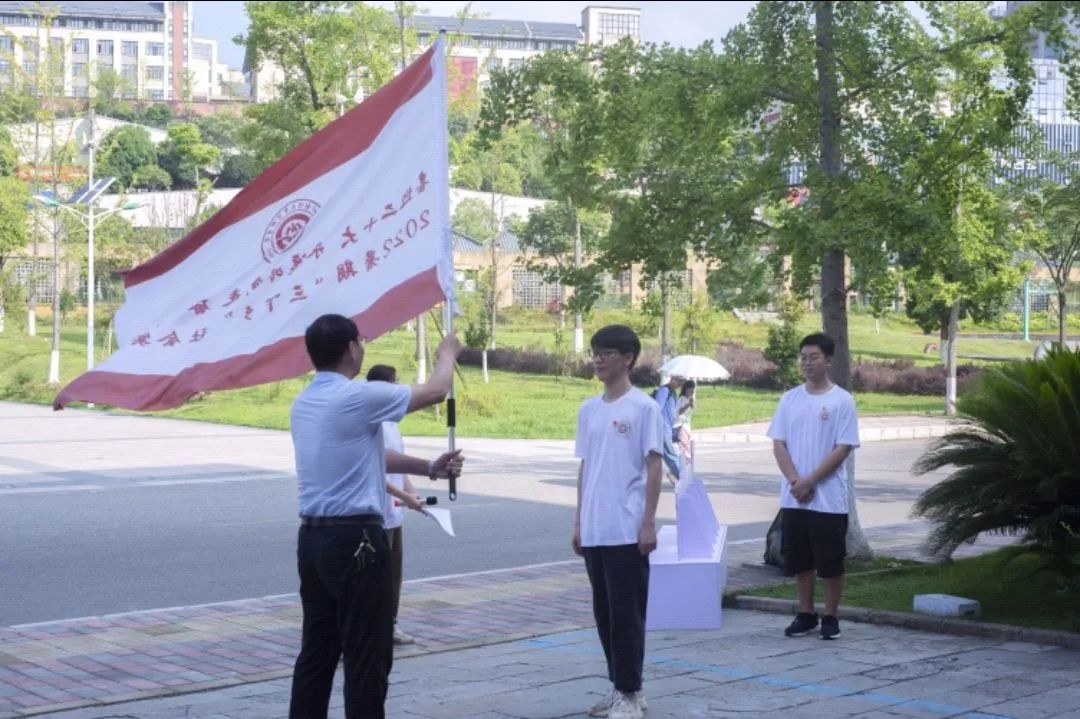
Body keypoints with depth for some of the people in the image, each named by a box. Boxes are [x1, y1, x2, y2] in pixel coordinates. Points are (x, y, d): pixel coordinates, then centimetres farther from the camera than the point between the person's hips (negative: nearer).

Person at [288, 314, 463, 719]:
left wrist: (429, 468, 20)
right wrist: (447, 353, 18)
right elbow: (435, 391, -2)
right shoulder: (359, 397, -15)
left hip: (312, 537, 8)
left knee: (316, 651, 13)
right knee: (367, 658, -1)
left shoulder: (303, 404, 11)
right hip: (355, 540, -8)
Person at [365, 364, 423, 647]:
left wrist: (412, 492, 7)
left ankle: (390, 625, 25)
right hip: (378, 513, -9)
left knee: (394, 570, 15)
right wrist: (404, 496, -19)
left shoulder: (391, 422, 12)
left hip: (394, 513, 9)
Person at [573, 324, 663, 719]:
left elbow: (654, 467, -8)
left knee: (627, 612, -3)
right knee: (604, 611, 12)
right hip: (594, 530, 7)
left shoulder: (644, 407, -6)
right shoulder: (588, 409, 12)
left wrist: (648, 523, -13)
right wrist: (578, 521, 14)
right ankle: (619, 686, 21)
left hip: (627, 530, -7)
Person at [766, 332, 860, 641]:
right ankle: (806, 614, 23)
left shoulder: (842, 400, -5)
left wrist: (810, 481, -15)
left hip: (829, 498, -4)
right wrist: (795, 481, -10)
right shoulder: (789, 399, 7)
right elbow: (779, 444, 5)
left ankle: (830, 617, 15)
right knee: (800, 560, 10)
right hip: (793, 497, 4)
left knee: (831, 561, 2)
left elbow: (843, 448, -10)